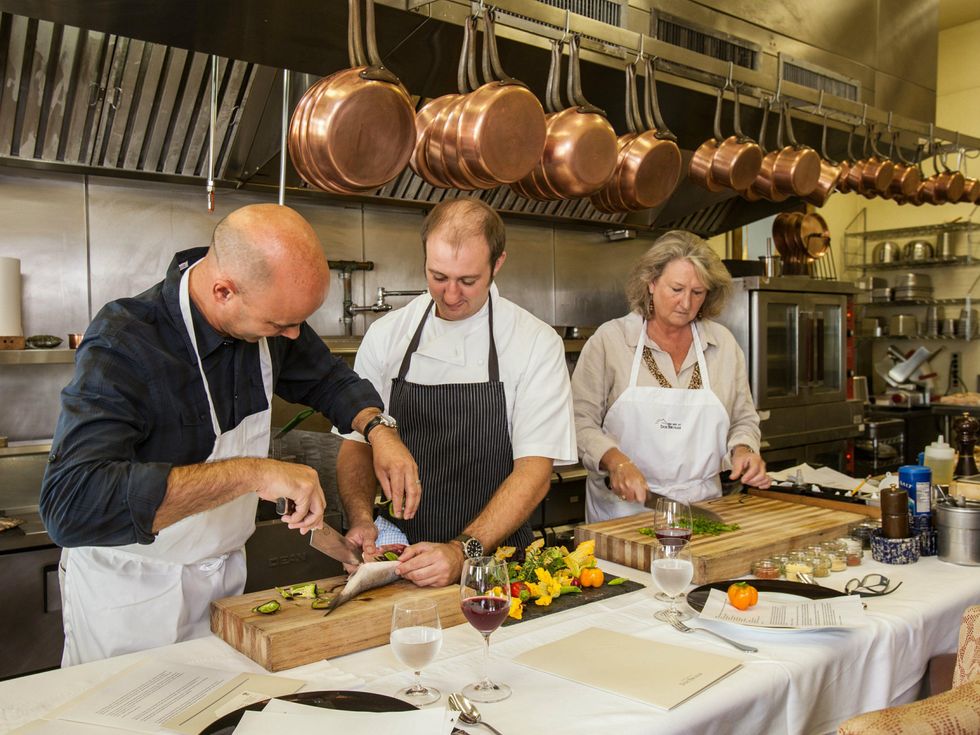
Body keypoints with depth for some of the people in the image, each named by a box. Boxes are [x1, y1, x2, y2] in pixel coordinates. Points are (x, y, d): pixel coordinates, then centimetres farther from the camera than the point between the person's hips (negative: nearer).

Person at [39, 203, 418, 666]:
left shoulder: (268, 318, -10)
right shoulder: (122, 345, -29)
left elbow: (328, 379, 10)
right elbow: (70, 505, -41)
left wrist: (378, 429, -10)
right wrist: (251, 473, -44)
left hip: (225, 574, 6)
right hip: (129, 593, -5)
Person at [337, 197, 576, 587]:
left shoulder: (536, 343, -5)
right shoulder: (386, 334, 3)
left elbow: (535, 470, -10)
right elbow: (356, 443, 8)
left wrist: (464, 551, -21)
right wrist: (361, 520, -10)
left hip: (494, 555, -2)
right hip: (400, 556, 2)